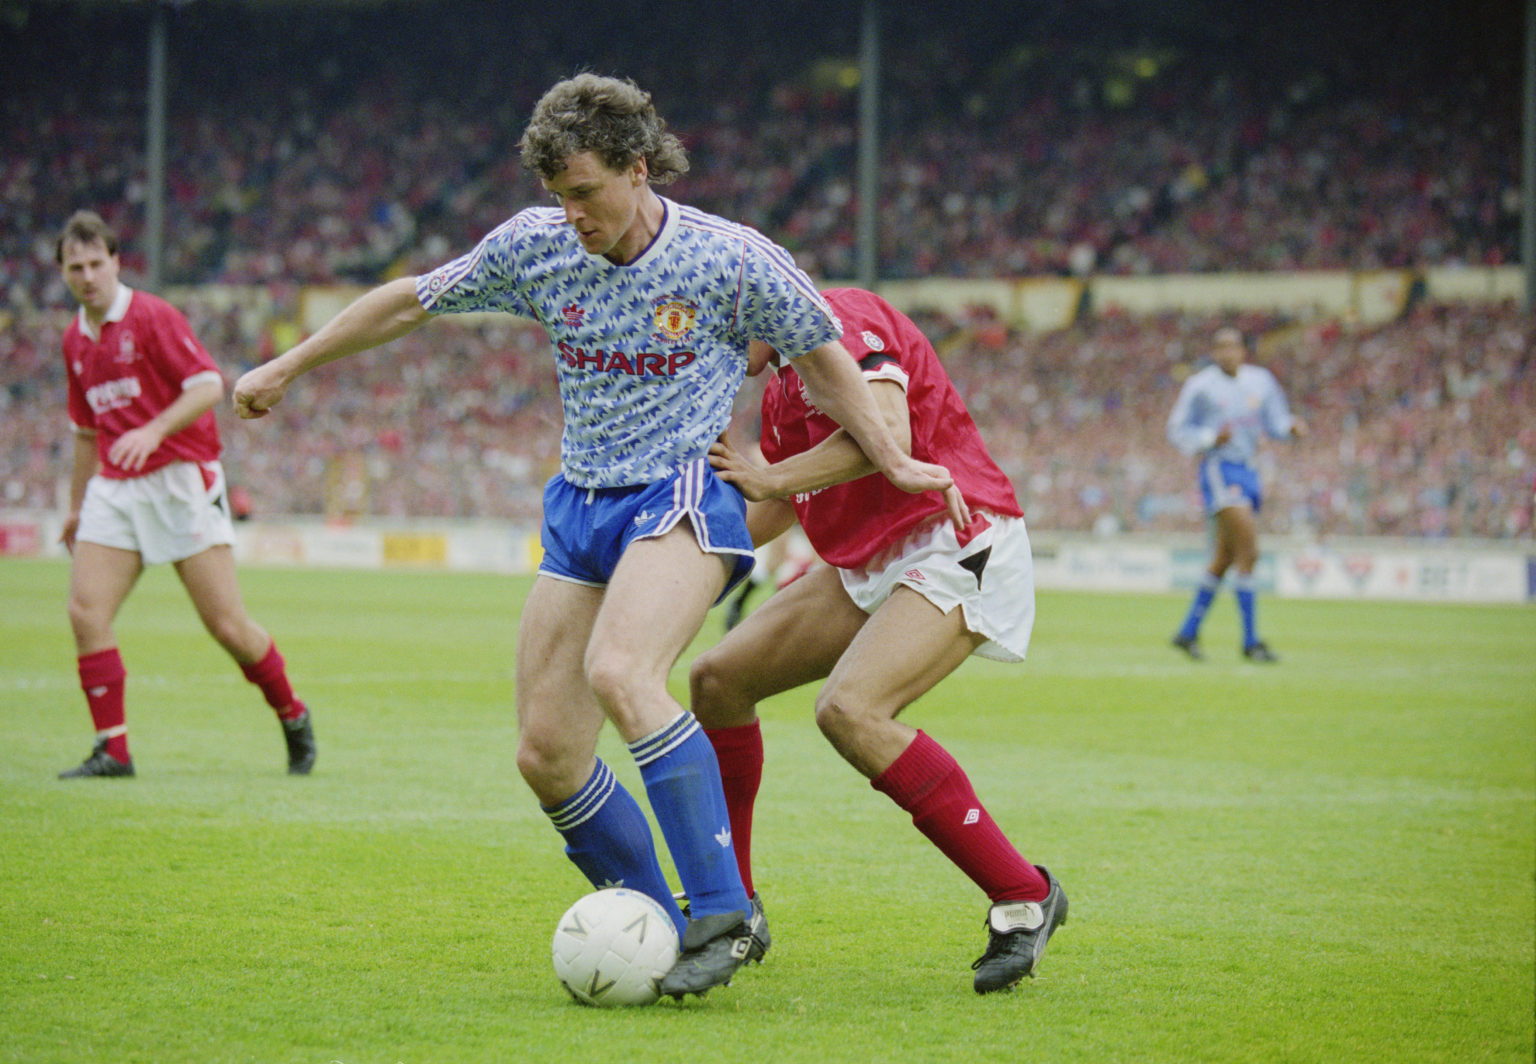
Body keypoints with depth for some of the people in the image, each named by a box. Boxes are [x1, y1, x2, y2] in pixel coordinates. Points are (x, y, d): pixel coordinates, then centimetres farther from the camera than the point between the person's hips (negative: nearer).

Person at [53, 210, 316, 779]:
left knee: (226, 622, -6)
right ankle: (112, 749, -6)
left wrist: (153, 431, -28)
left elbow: (209, 386, -15)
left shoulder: (153, 317, -7)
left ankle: (293, 717, 16)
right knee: (86, 612, -10)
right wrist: (76, 506, 27)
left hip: (181, 480, -6)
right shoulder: (75, 340, 14)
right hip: (112, 489, 6)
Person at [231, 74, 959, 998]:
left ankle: (725, 912, -31)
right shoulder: (535, 246, 1)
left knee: (619, 671, -33)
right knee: (546, 754, -3)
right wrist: (289, 367, 19)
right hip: (581, 509, 6)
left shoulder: (731, 258, -9)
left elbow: (821, 357, 6)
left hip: (683, 497, -6)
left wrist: (894, 464, 5)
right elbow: (411, 303, 14)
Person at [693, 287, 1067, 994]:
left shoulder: (843, 319, -13)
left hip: (957, 548, -10)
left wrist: (772, 478, -27)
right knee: (717, 679, 5)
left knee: (849, 709, -30)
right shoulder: (783, 386, 18)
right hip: (869, 566, 10)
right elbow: (778, 507, 30)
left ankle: (1023, 897, -22)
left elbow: (890, 435, -30)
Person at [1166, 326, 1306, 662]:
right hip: (1219, 469, -7)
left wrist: (1291, 427, -6)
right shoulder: (1200, 386, -3)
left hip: (1248, 472, 7)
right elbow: (1177, 430, 1)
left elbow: (1274, 421, 17)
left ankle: (1188, 632, 24)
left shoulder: (1260, 381, 11)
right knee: (1248, 551, -17)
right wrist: (1211, 439, -15)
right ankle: (1251, 640, -15)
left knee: (1225, 558, 12)